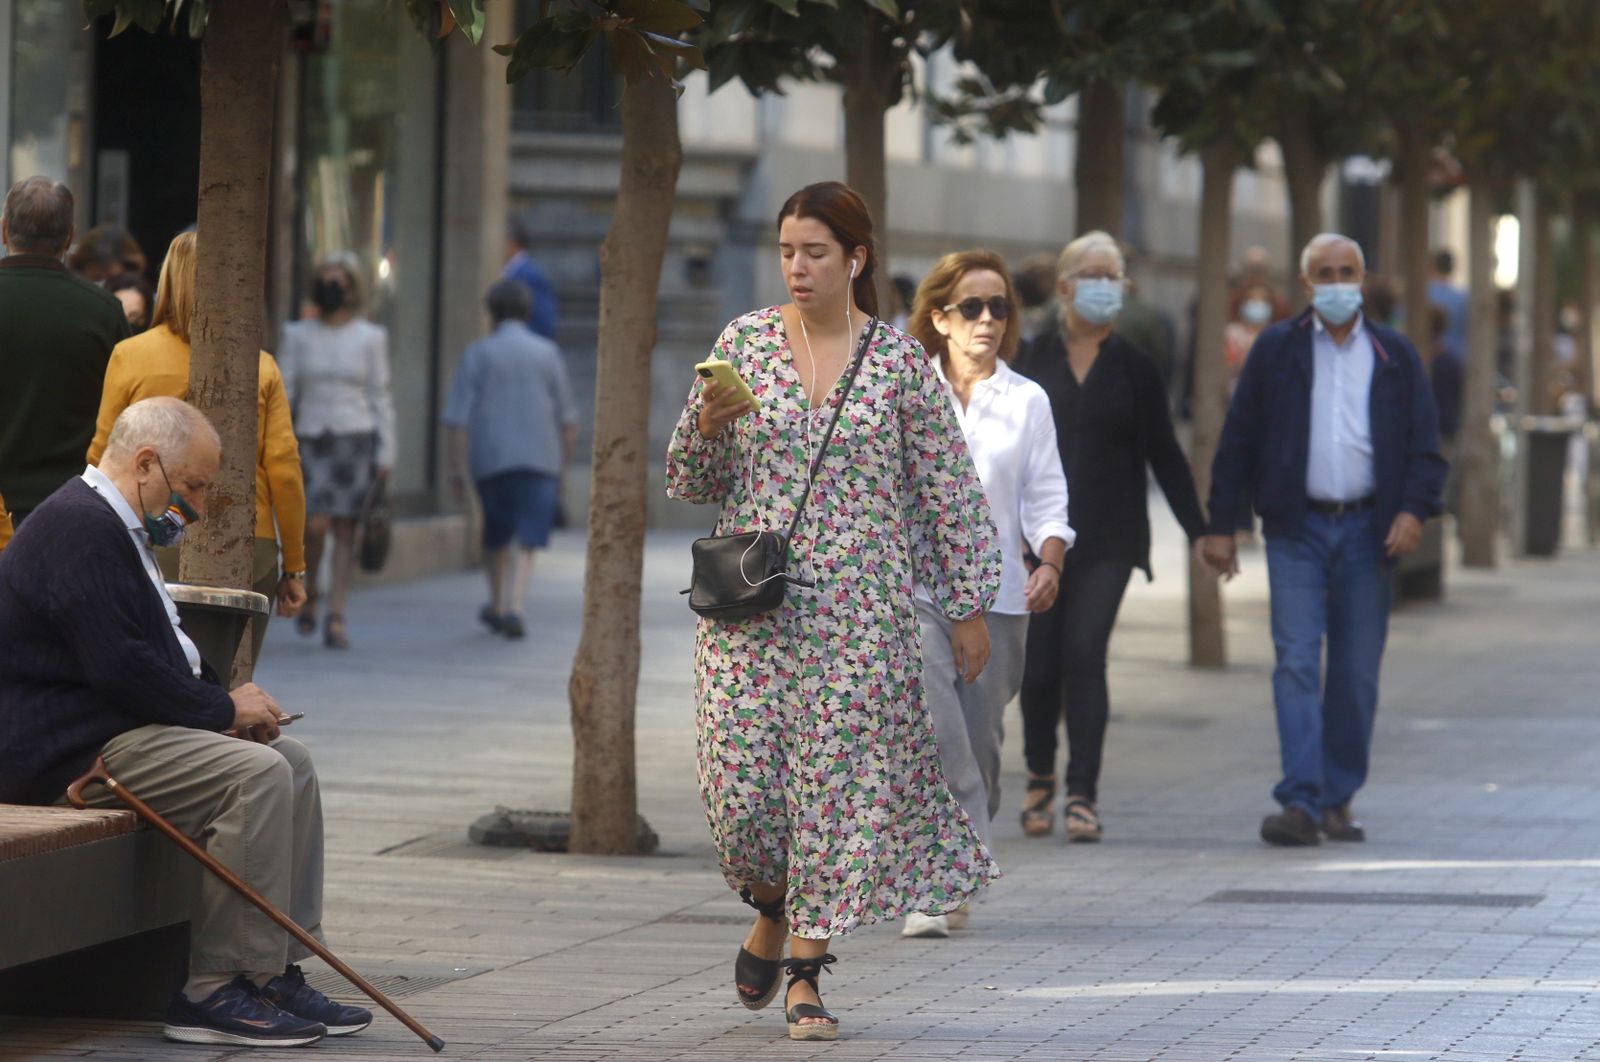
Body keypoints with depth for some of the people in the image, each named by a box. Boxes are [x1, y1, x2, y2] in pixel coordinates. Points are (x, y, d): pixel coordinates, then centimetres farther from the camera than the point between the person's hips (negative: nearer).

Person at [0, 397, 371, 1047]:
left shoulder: (109, 524, 19)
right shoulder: (79, 527, -17)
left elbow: (160, 652, 24)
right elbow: (119, 666, -24)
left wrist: (225, 698, 5)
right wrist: (223, 708, -13)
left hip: (111, 727, 11)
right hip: (61, 747, -11)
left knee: (290, 760, 9)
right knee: (257, 773, -23)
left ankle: (276, 973, 6)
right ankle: (217, 991, -19)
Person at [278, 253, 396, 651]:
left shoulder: (370, 337, 6)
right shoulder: (298, 335, 7)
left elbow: (381, 397, 6)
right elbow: (283, 392, 6)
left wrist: (385, 454, 0)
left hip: (356, 439, 0)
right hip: (312, 439, 0)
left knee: (345, 530, -3)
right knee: (314, 525, -14)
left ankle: (336, 618, 1)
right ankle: (308, 595, 12)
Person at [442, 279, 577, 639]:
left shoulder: (478, 354, 0)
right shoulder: (547, 353, 2)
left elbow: (459, 419, -4)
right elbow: (567, 417, 4)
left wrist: (457, 470, 0)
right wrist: (563, 465, 13)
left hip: (490, 460, 1)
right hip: (540, 459, -1)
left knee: (496, 535, 21)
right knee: (527, 541, -1)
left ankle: (497, 606, 30)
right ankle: (513, 609, -19)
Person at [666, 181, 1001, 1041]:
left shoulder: (900, 360, 1)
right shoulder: (744, 341, 4)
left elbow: (950, 488, 6)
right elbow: (691, 483, 7)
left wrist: (969, 604, 4)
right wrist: (708, 422, -14)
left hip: (861, 611, -1)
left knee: (840, 782, -4)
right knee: (742, 784, -4)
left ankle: (804, 972, 5)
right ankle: (773, 908, 28)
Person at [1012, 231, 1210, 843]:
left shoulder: (1134, 369, 6)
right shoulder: (1031, 363, 5)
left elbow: (1164, 455, 8)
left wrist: (1199, 531, 4)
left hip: (1107, 540, -1)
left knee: (1084, 655, -14)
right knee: (1039, 665, 3)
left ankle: (1083, 795, -12)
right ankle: (1040, 778, 26)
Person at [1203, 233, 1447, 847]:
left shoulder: (1395, 355, 9)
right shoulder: (1276, 350, 6)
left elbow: (1425, 444, 8)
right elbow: (1238, 440, 5)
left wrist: (1414, 510, -9)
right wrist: (1221, 525, 0)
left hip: (1367, 531, 2)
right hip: (1297, 529, -2)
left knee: (1357, 673, 4)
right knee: (1297, 662, -11)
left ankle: (1338, 799, 16)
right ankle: (1299, 803, -15)